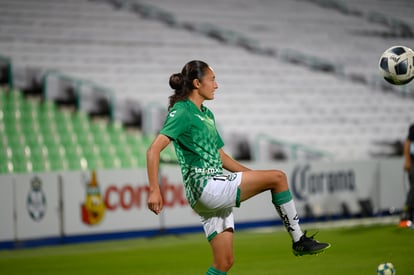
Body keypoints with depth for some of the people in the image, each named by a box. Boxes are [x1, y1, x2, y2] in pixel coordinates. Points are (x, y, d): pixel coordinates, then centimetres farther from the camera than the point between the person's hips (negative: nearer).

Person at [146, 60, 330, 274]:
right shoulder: (181, 112, -7)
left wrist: (253, 175, 21)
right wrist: (154, 191, -27)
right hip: (204, 186, -9)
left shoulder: (206, 114, 20)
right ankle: (299, 240, -1)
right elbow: (154, 150, -17)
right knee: (277, 177, -9)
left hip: (216, 192, 9)